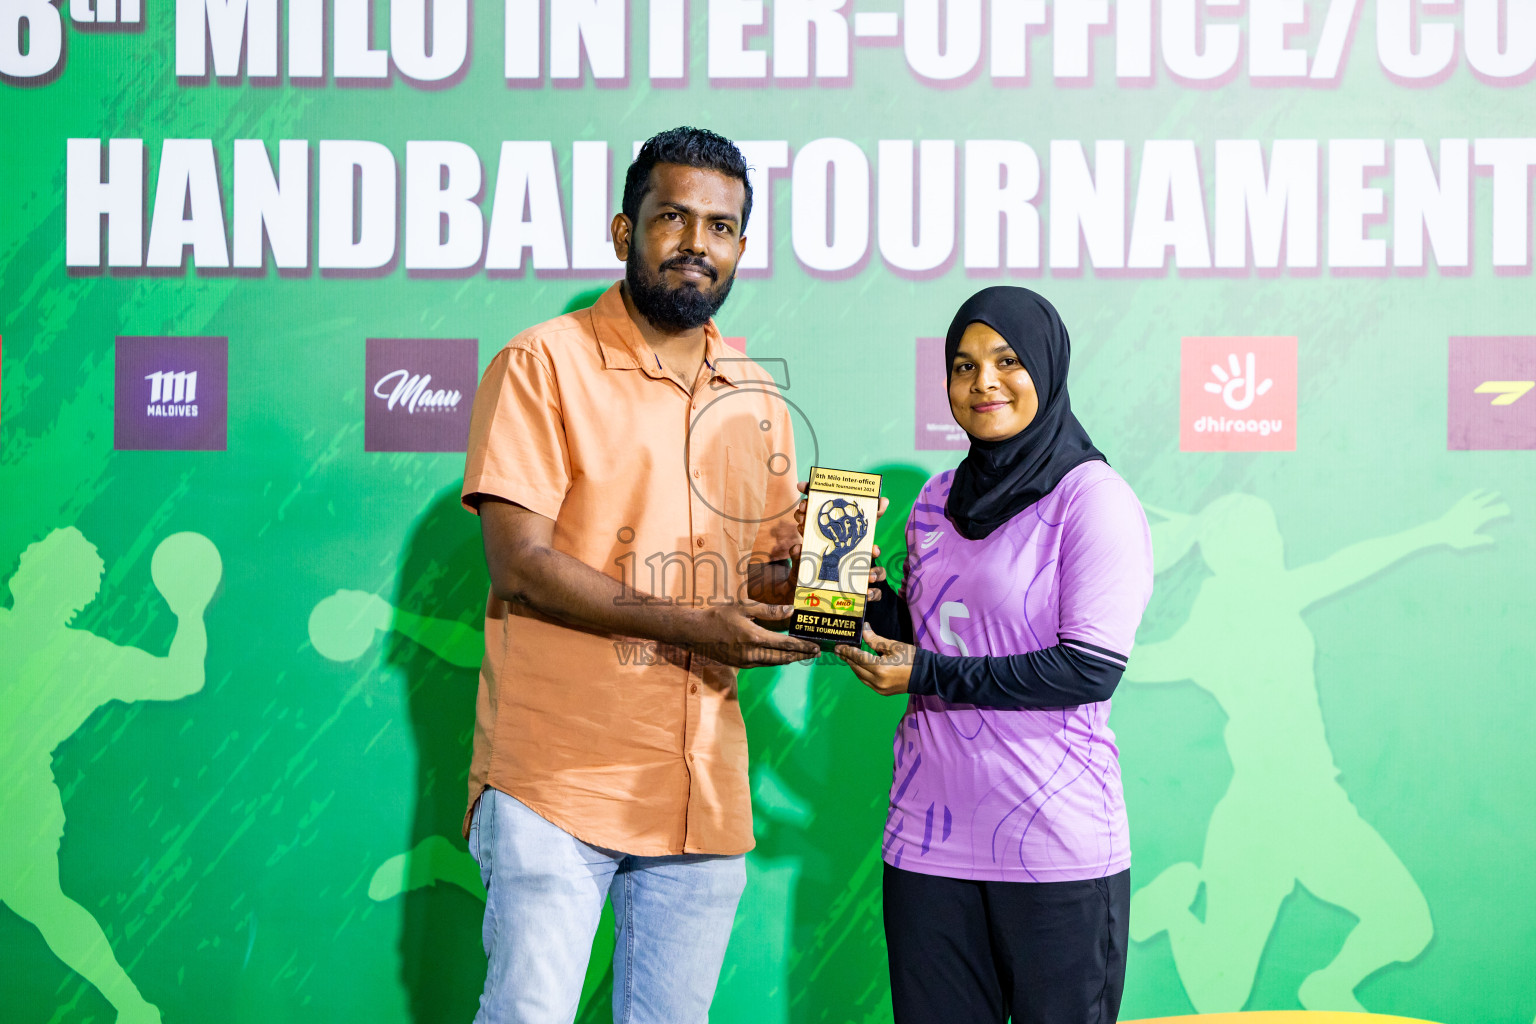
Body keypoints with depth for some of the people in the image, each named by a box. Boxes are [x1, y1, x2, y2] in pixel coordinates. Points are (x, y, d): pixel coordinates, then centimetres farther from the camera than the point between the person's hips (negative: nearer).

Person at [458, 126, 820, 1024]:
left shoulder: (756, 399, 15)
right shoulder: (545, 365, -3)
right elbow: (521, 564, -12)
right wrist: (688, 625, -18)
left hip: (704, 792, 5)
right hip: (556, 781, -5)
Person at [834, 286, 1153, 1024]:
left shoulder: (1093, 498, -8)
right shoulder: (938, 500, 12)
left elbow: (1092, 667, -15)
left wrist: (927, 676, -12)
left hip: (1056, 852, -5)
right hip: (930, 837, 6)